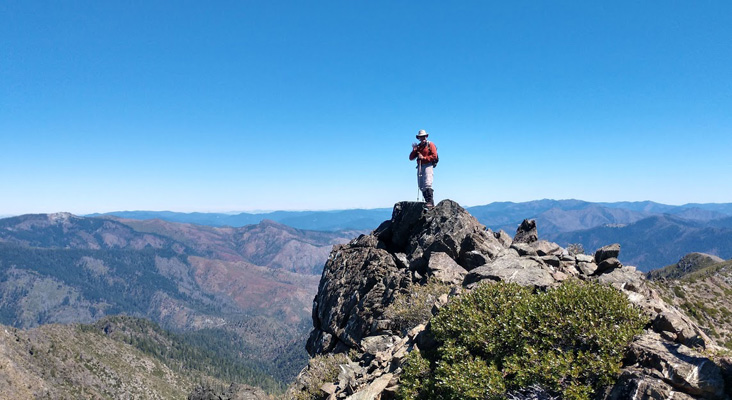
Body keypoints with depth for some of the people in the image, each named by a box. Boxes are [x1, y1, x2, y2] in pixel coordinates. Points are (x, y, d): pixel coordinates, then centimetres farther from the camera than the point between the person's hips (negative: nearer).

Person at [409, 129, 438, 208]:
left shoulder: (430, 145, 3)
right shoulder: (418, 146, 20)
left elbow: (434, 156, -7)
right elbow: (411, 158, 14)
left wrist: (424, 158, -13)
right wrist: (414, 150, -3)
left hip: (428, 166, -7)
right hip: (420, 166, 7)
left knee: (427, 184, -19)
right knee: (421, 186, 3)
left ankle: (430, 202, -23)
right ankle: (427, 201, 7)